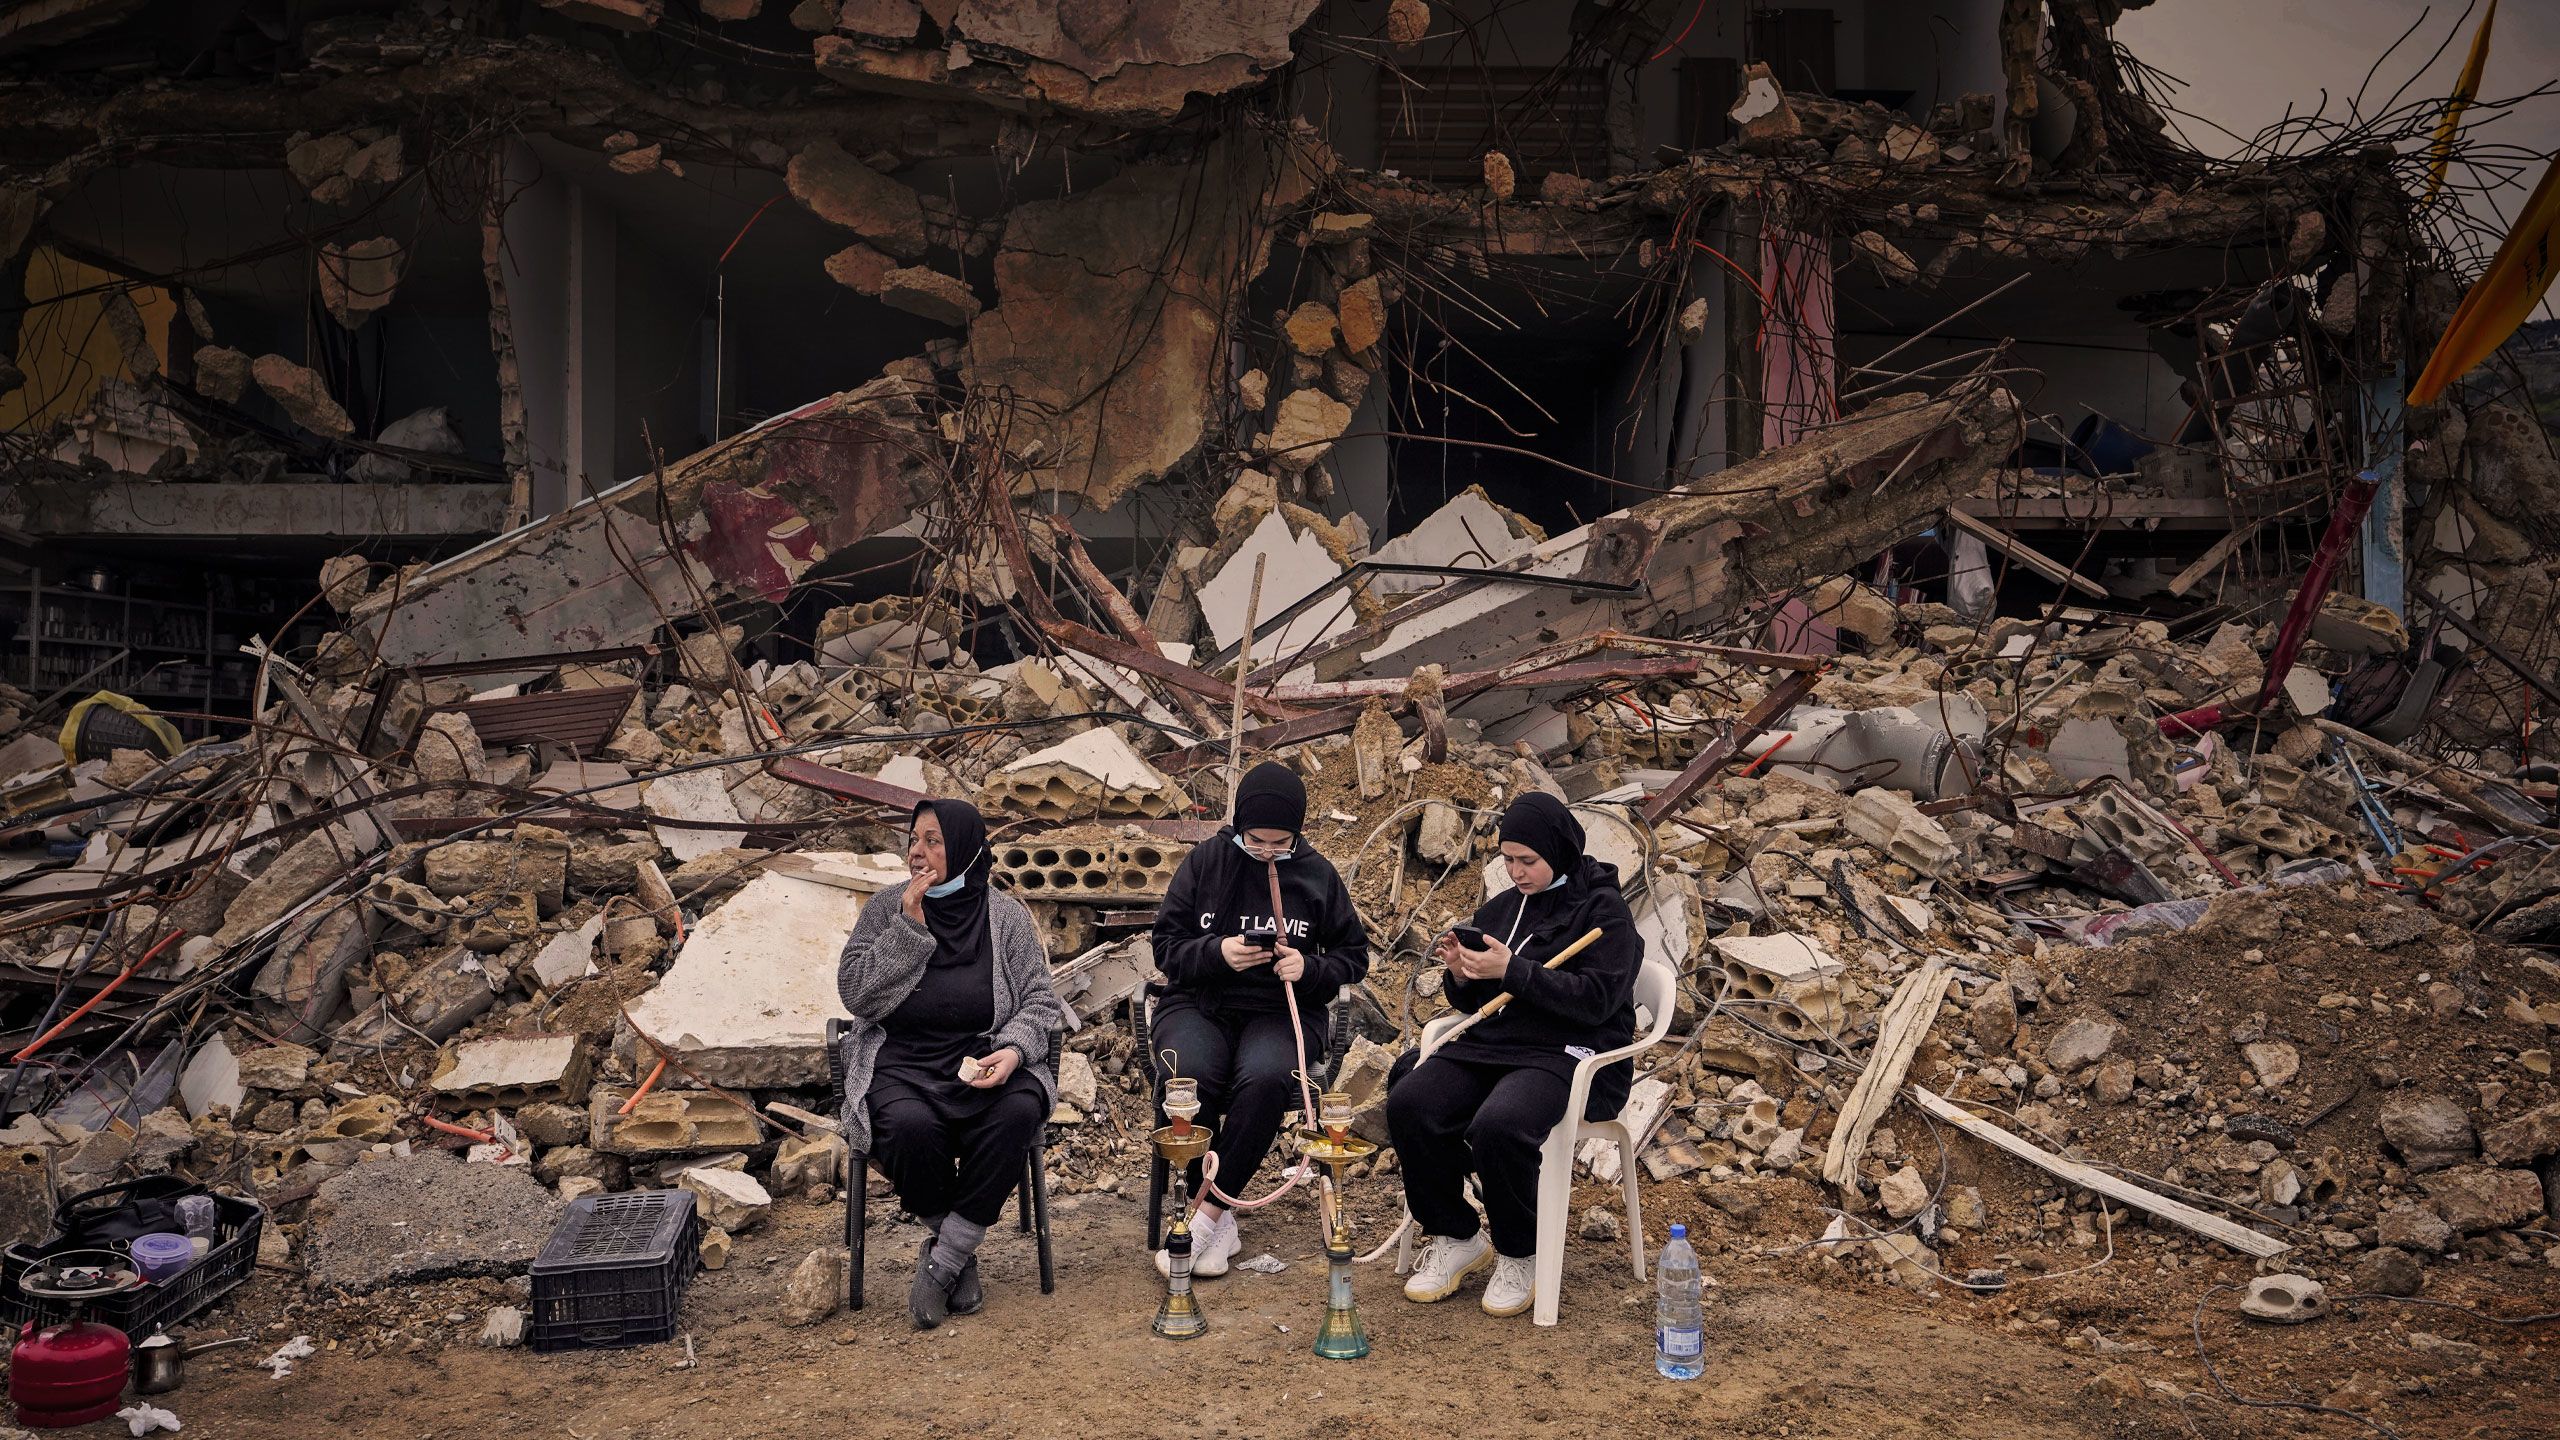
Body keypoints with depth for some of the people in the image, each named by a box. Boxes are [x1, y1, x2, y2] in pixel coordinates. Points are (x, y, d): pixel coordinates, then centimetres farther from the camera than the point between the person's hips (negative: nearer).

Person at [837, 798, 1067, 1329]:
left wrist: (1014, 1050, -16)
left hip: (985, 1062, 1)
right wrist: (910, 927, -11)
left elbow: (1039, 1000, 5)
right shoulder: (886, 909, 7)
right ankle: (959, 1254, -7)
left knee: (1018, 1113, -33)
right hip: (902, 1063, 0)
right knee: (910, 1126, -35)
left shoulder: (1006, 916, 6)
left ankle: (940, 1262, -19)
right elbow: (855, 992, -4)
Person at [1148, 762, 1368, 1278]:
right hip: (1198, 1002, 0)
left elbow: (1353, 955, 13)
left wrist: (1309, 968, -9)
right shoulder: (1204, 861, 4)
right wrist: (1217, 953, -16)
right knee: (1186, 1077, -35)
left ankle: (1206, 1213, -25)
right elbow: (1166, 945, 4)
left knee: (1266, 1077, -36)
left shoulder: (1318, 874, 7)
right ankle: (1221, 1218, -18)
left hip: (1283, 1009, 0)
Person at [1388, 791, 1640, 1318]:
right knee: (1407, 1104, -21)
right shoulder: (1503, 908, 16)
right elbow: (1473, 1003, 19)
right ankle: (1454, 1239, -2)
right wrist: (1460, 975, -5)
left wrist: (1511, 970, -22)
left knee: (1497, 1126, -35)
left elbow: (1595, 1000, -15)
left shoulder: (1603, 910, -2)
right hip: (1492, 1043, 6)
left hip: (1570, 1055, -6)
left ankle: (1520, 1255, -9)